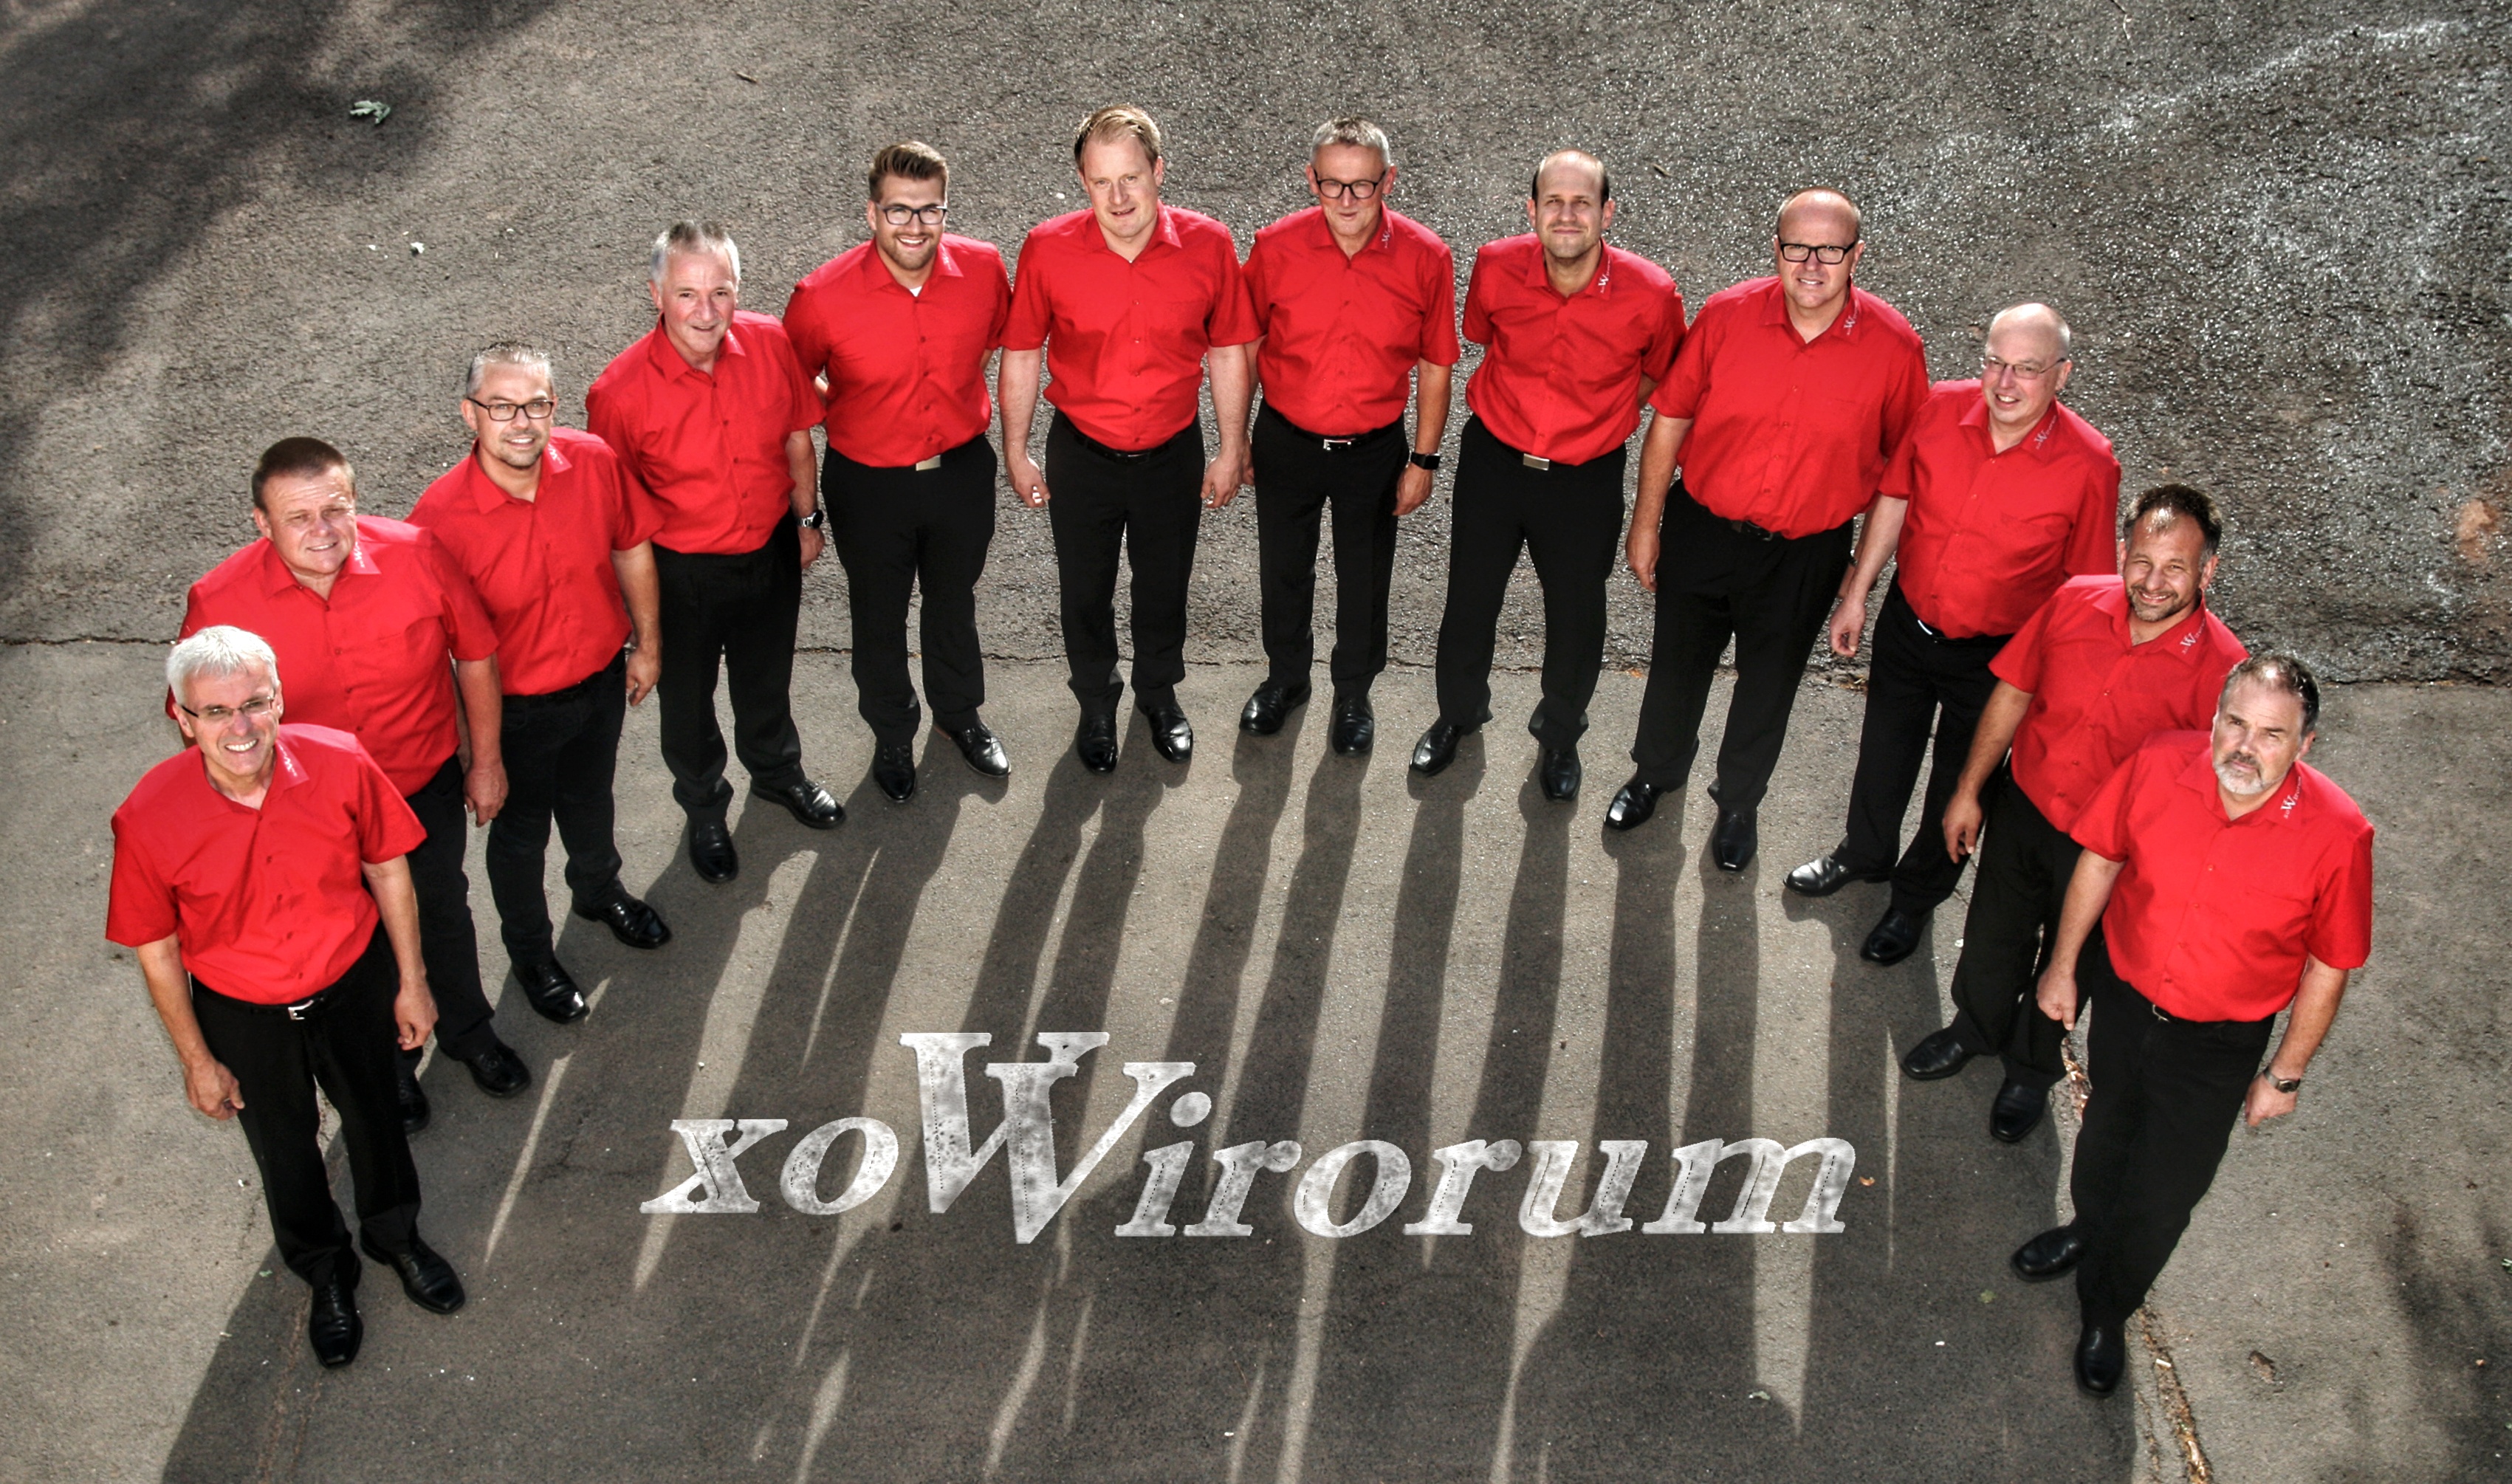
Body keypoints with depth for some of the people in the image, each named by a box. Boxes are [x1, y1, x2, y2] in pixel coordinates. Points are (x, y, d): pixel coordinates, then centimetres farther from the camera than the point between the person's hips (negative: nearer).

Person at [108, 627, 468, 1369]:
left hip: (354, 985, 1)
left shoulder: (341, 765, -26)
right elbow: (156, 948, -13)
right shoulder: (148, 819, -28)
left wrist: (411, 982, -1)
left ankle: (396, 1236, 56)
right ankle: (326, 1273, 52)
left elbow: (387, 868, -8)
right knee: (285, 1148, 23)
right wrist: (197, 1060, -4)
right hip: (243, 1015, -1)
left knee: (375, 1115, 25)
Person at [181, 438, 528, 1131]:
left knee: (443, 915, 27)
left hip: (427, 787, 1)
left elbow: (475, 654, -8)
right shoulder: (219, 603, -26)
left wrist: (486, 759, 0)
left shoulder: (415, 556, -25)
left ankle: (468, 1033, 57)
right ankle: (389, 1062, 53)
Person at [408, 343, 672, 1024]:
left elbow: (633, 550, -1)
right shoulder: (442, 515, -30)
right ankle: (530, 952, 48)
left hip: (600, 682, 4)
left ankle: (599, 891, 62)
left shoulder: (594, 462, -20)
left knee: (590, 801, 31)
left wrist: (646, 644, 8)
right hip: (513, 708, -3)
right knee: (520, 832, 21)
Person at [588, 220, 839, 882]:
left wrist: (807, 519, 11)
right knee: (688, 703, 21)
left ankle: (779, 773, 58)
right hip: (683, 573, -3)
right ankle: (704, 810, 49)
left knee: (767, 679, 29)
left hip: (772, 553, 3)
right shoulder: (619, 392, -27)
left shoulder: (770, 343, -17)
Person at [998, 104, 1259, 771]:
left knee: (1164, 586, 20)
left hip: (1172, 454, 1)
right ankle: (1096, 704, 43)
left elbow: (1228, 352, -3)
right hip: (1082, 455, 0)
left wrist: (1231, 451, 2)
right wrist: (1015, 452, 1)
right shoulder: (1048, 249, -17)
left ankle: (1160, 694, 48)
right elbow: (1020, 354, -4)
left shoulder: (1208, 246, -15)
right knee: (1085, 590, 17)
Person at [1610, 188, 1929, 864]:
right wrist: (1646, 525, 1)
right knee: (1677, 663, 22)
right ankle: (1656, 771, 52)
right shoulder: (1726, 315, -16)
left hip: (1806, 554, -1)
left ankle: (1739, 801, 47)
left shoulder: (1893, 346, -17)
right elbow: (1670, 421, -4)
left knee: (1768, 686, 19)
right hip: (1701, 530, 1)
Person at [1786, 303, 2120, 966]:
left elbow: (2087, 586, -13)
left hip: (1995, 656, -3)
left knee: (1959, 786, 18)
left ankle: (1916, 897, 44)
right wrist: (1856, 594, 6)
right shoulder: (1941, 409, -16)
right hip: (1907, 621, 3)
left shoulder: (2088, 464, -24)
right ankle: (1865, 853, 55)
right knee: (1885, 749, 26)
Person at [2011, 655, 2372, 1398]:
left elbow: (2328, 965, -12)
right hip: (2121, 997, 2)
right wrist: (2063, 965, 4)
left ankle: (2106, 1308, 41)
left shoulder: (2336, 834, -27)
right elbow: (2101, 857, -3)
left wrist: (2286, 1073, -4)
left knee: (2165, 1193, 12)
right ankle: (2091, 1230, 61)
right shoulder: (2160, 763, -22)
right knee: (2107, 1132, 29)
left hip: (2217, 1044, -2)